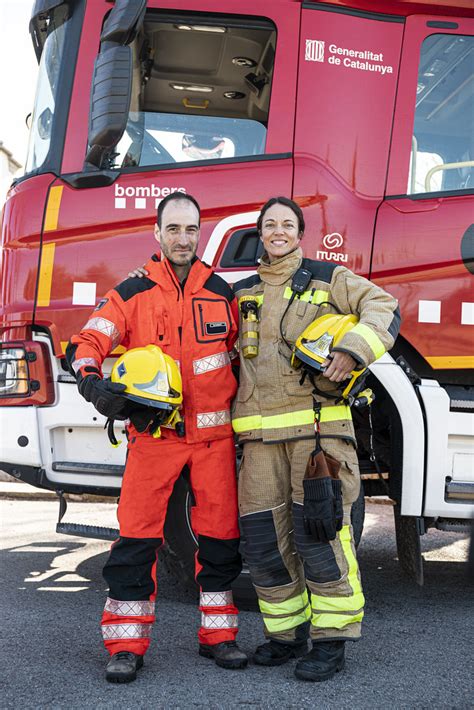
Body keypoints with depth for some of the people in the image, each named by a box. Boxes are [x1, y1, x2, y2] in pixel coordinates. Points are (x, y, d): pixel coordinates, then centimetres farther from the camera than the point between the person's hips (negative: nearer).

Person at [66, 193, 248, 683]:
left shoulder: (222, 293, 9)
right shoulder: (131, 294, 2)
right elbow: (87, 343, -5)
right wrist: (93, 382, -25)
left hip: (214, 434, 2)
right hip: (153, 434, -2)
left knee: (220, 535, 6)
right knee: (137, 536, -5)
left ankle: (217, 635, 21)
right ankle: (126, 646, 5)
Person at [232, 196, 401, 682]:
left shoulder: (328, 279, 10)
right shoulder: (242, 293, 21)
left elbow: (384, 308, -1)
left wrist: (355, 349, -17)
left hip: (318, 424, -4)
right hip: (261, 432, 4)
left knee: (318, 531, -9)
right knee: (263, 537, 3)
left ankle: (331, 641, 2)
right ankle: (287, 633, 19)